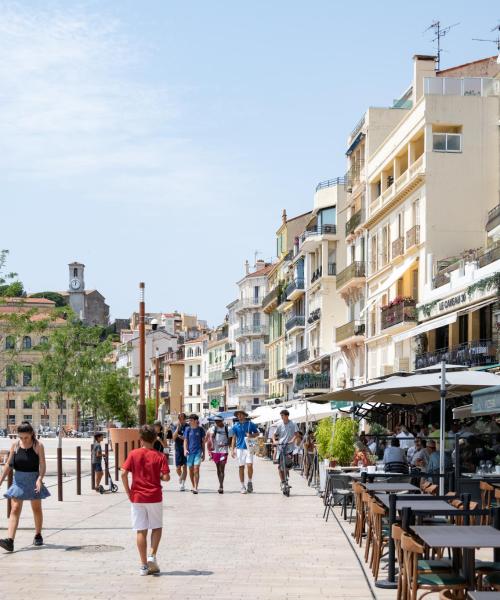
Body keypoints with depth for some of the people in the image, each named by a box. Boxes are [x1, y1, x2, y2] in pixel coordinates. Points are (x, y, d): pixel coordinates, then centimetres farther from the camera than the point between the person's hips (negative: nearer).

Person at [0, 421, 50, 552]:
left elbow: (42, 465, -12)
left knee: (36, 508, 11)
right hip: (18, 480, 2)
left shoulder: (38, 446, -8)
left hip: (33, 479, -2)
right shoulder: (15, 445, 0)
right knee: (15, 509, -8)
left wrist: (40, 479, -26)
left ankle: (38, 535, 30)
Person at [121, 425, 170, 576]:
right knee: (157, 527, 16)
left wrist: (128, 492, -1)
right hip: (154, 498, -1)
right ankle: (152, 556, -3)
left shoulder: (133, 454, -2)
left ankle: (144, 565, 5)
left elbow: (123, 473, -11)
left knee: (141, 531, 5)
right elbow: (166, 477, -12)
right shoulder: (160, 456, -4)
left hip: (137, 497, 1)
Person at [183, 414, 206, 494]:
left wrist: (203, 453, 8)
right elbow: (185, 441, 5)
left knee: (196, 469, -13)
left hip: (198, 451, -2)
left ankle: (195, 488, -15)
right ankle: (193, 485, 28)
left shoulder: (200, 429, 1)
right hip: (190, 452, 2)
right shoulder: (188, 429, 4)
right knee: (191, 469, 10)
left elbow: (203, 442, 8)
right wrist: (185, 449, -12)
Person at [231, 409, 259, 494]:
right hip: (240, 448, 2)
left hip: (248, 448, -1)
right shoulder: (235, 426, 8)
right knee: (241, 467, 2)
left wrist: (251, 435, -10)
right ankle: (242, 486, 9)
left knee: (249, 465, -14)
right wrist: (232, 450, 5)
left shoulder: (250, 424, 4)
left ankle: (250, 482, 8)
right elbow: (234, 438, 11)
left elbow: (257, 433, 12)